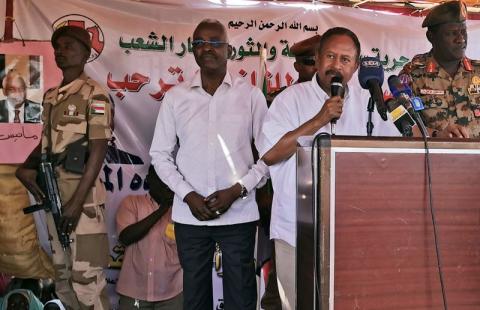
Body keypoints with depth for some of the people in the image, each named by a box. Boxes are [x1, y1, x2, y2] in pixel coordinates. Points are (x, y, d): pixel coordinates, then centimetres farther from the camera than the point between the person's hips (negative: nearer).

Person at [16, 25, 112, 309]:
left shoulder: (93, 94, -8)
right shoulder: (51, 96, 15)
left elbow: (98, 151, -14)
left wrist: (77, 201, -18)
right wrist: (26, 167, 6)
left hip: (82, 196, -8)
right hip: (53, 195, 8)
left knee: (86, 277, -5)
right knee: (63, 275, 16)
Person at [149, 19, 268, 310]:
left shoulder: (251, 95, 0)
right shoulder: (175, 97, 3)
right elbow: (160, 154, 5)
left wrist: (237, 190, -11)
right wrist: (188, 195, -8)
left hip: (239, 214, -1)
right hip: (189, 215, 1)